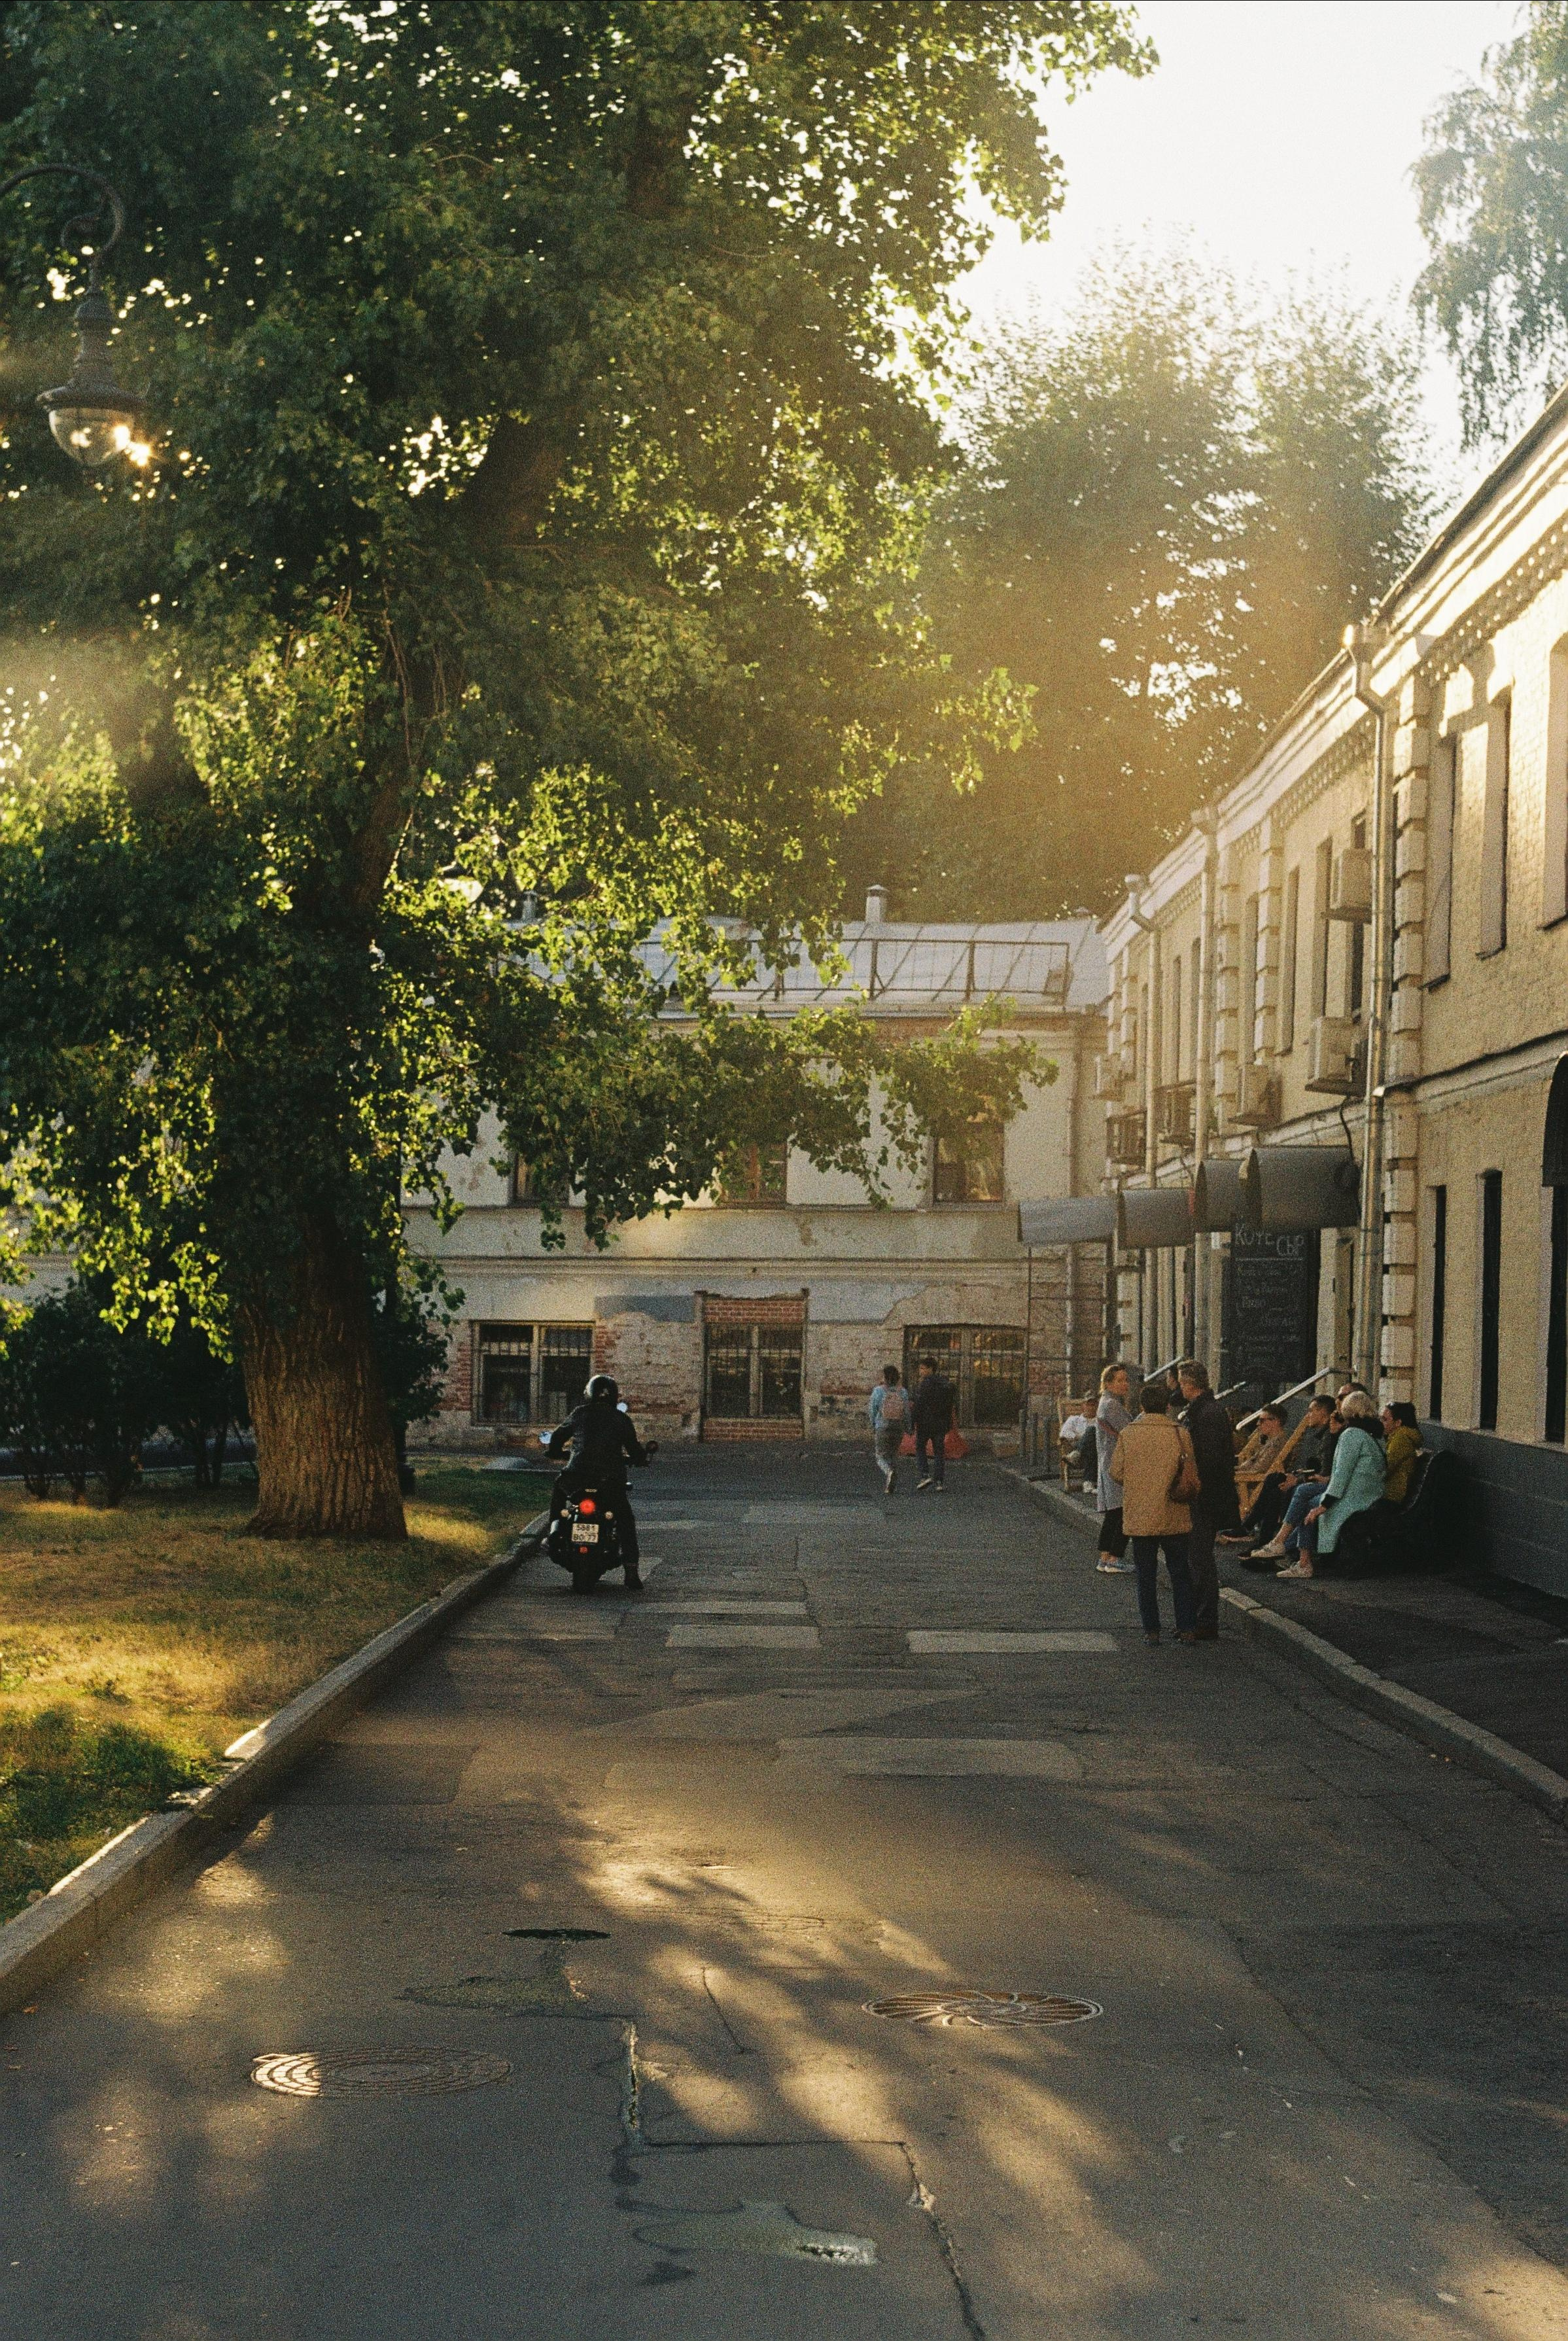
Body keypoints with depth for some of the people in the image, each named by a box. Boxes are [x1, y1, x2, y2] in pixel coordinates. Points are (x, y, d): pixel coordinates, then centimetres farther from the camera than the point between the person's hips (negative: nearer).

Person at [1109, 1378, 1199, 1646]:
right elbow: (1192, 1475, -2)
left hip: (1139, 1518, 0)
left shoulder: (1128, 1435, -5)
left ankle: (1151, 1631, 9)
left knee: (1146, 1576, 9)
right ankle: (1187, 1628, 11)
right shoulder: (1181, 1434, -7)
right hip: (1174, 1518, 0)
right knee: (1180, 1574, 12)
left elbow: (1116, 1473, -1)